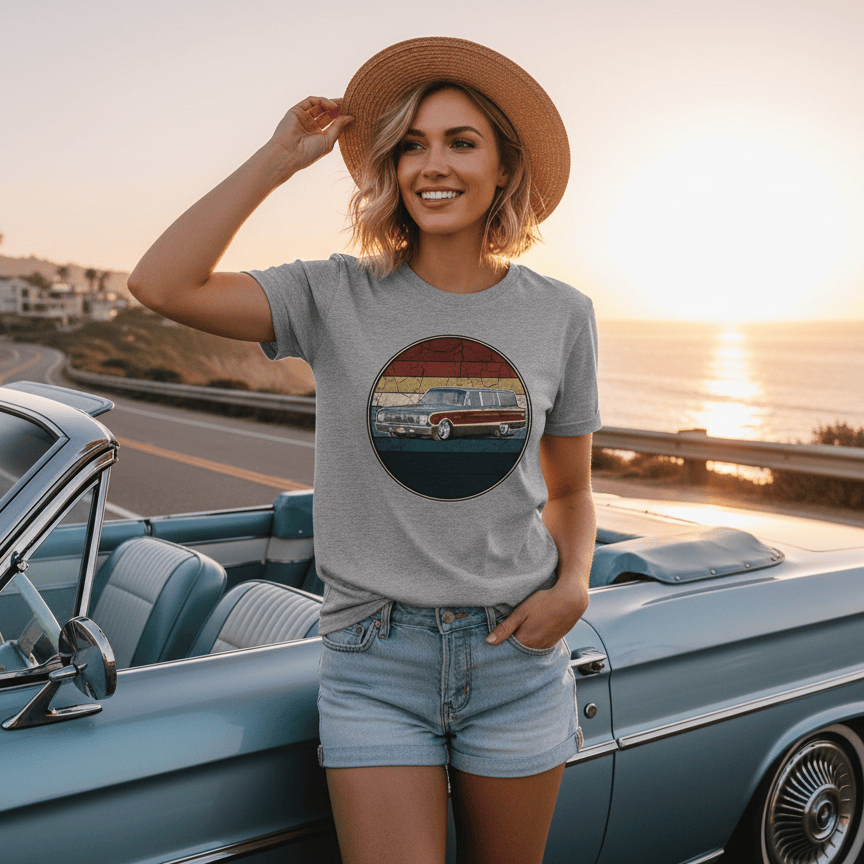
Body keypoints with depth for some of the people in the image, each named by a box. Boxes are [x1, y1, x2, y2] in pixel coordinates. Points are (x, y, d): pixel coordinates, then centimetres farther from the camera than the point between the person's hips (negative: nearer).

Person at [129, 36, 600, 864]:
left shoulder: (560, 314, 1)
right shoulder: (338, 298, -3)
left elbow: (570, 490, 11)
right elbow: (160, 285, -17)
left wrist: (572, 586, -7)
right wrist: (279, 156, -11)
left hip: (516, 653, 2)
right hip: (375, 662, -2)